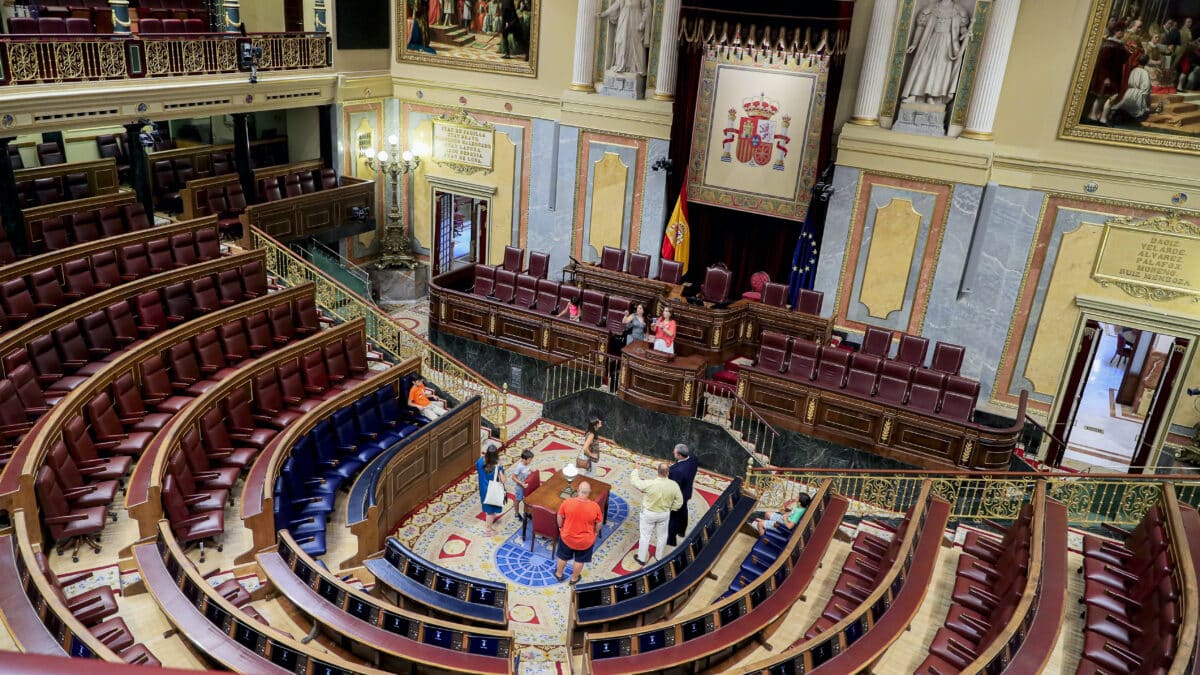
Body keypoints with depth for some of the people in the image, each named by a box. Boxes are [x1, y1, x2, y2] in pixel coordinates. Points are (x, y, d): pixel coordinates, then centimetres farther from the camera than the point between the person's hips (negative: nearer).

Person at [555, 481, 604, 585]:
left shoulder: (567, 502, -24)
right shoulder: (595, 506, -25)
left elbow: (560, 517, -7)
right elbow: (599, 523, -9)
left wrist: (560, 527, 12)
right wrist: (596, 533, 10)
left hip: (567, 537, 1)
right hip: (585, 540, -1)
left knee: (563, 556, 28)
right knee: (579, 560, 25)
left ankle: (559, 574, 49)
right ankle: (574, 578, 44)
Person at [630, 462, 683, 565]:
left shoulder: (650, 483, -29)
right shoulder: (674, 485, -20)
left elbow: (635, 482, -10)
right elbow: (679, 502, -9)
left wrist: (635, 470, 8)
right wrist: (670, 509, 8)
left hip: (649, 513, -2)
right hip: (664, 514, 3)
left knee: (645, 536, 15)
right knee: (662, 536, 23)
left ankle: (642, 558, 30)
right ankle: (659, 557, 41)